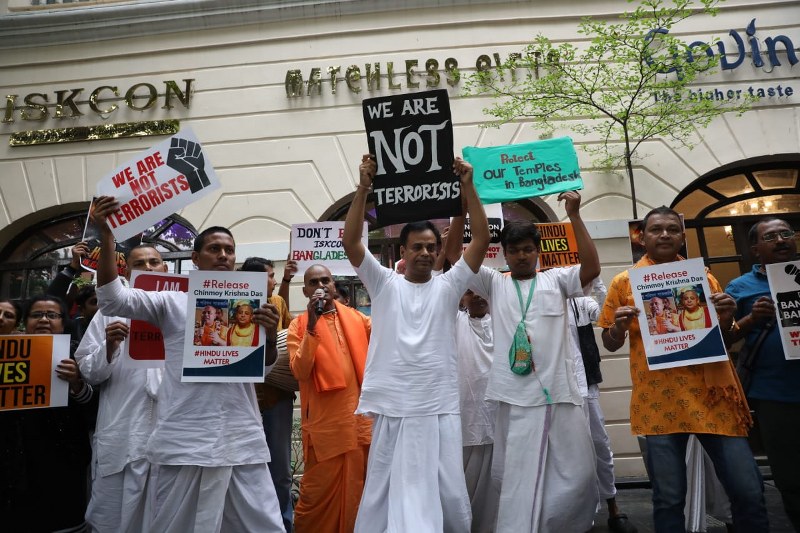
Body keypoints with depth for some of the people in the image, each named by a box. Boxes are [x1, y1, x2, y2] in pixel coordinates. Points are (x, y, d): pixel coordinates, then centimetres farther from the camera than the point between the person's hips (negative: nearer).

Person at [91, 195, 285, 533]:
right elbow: (111, 300, -8)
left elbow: (262, 368, 10)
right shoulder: (173, 301, 4)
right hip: (184, 441, -2)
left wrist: (270, 336, -12)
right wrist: (106, 237, -16)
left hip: (243, 441, 2)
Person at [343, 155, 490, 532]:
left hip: (440, 409, 1)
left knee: (449, 497, 9)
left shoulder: (448, 286, 7)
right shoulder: (384, 284, 5)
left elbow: (481, 239, -1)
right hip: (392, 409, -1)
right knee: (385, 497, 8)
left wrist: (467, 187, -7)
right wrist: (363, 188, -13)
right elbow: (350, 242, -6)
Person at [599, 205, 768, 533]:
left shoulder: (703, 277, 12)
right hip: (659, 399, -2)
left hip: (712, 394, 2)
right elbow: (610, 344, 8)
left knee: (748, 491, 5)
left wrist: (726, 318, -2)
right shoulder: (625, 282, 4)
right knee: (669, 498, 4)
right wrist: (619, 327, -14)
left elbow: (724, 338, 19)